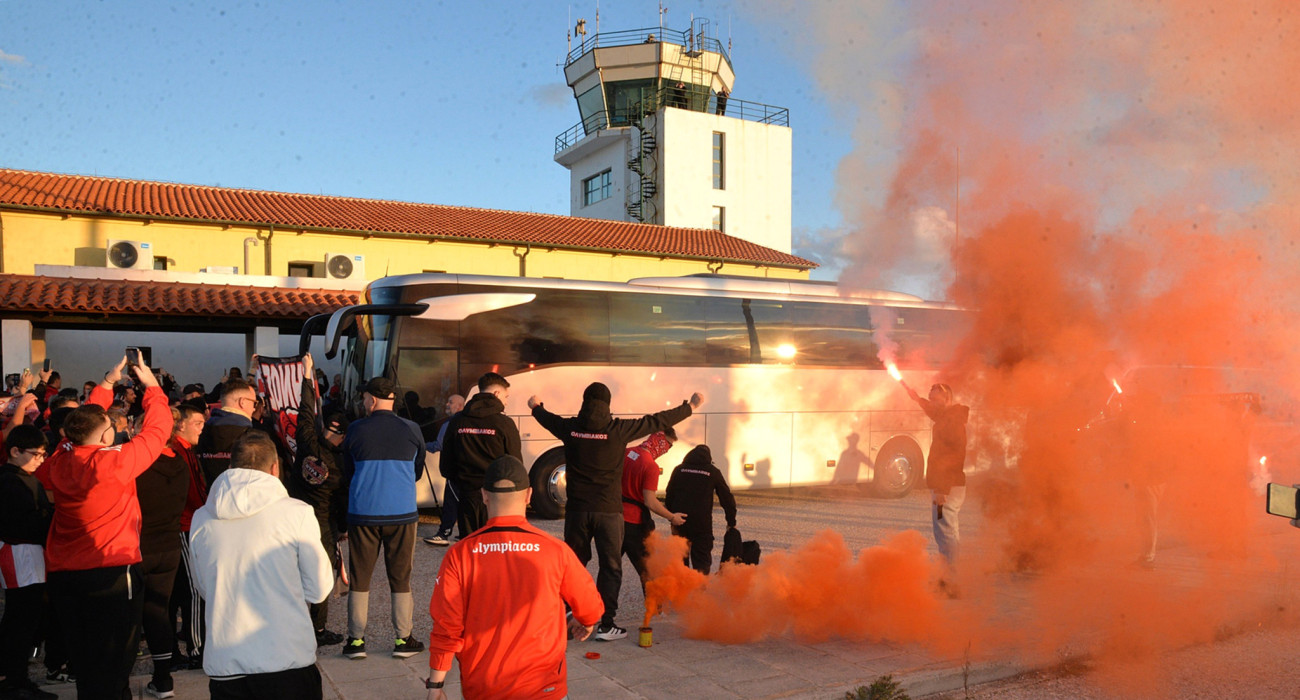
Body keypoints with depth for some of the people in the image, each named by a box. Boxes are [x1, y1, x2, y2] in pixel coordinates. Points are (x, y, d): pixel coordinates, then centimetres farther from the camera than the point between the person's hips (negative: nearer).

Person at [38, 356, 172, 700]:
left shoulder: (60, 460, 0)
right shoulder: (115, 461, -16)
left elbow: (86, 420, 17)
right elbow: (158, 427, -5)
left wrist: (107, 382, 22)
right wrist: (152, 386, 9)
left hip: (63, 574, 6)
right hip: (112, 572, -6)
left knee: (83, 662, 15)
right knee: (113, 664, 0)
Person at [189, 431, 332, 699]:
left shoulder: (201, 519, 1)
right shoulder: (297, 513, -9)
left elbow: (204, 589, 14)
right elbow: (319, 589, -1)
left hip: (224, 665, 2)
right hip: (288, 661, -2)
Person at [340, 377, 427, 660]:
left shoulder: (355, 431, -3)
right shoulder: (411, 430, -1)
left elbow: (347, 475, 9)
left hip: (362, 514, 0)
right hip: (402, 514, 0)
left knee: (359, 578, 10)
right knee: (401, 578, 9)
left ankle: (356, 640, 14)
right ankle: (403, 640, 13)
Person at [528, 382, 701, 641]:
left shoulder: (570, 428, -1)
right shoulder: (617, 429, -11)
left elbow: (549, 419, 22)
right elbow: (657, 421, -3)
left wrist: (536, 407, 46)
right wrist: (690, 406, 9)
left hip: (577, 510, 3)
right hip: (608, 510, -3)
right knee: (610, 567, 7)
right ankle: (606, 625, 7)